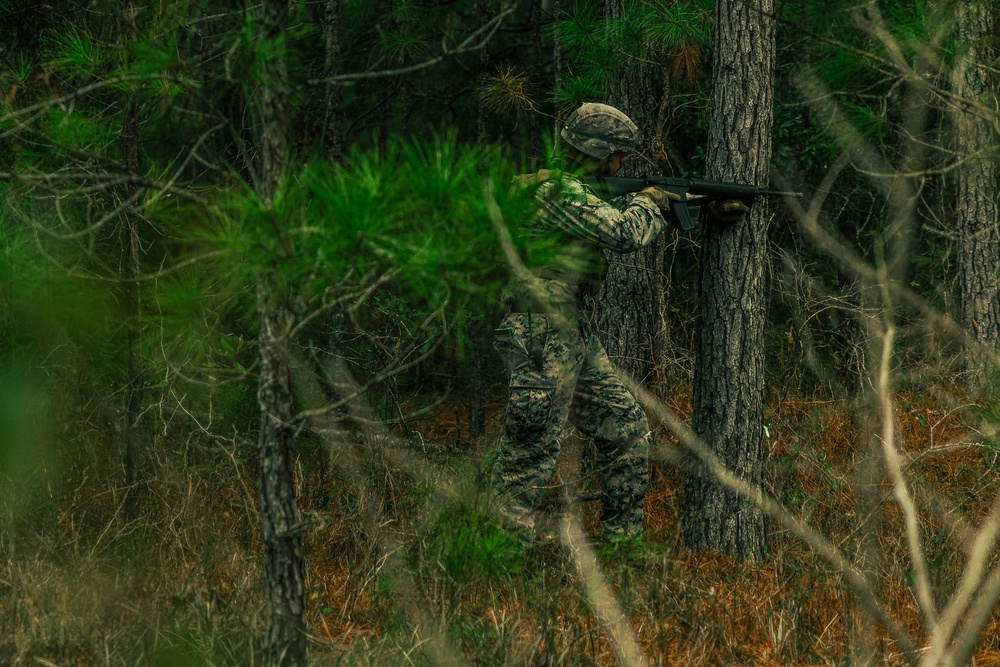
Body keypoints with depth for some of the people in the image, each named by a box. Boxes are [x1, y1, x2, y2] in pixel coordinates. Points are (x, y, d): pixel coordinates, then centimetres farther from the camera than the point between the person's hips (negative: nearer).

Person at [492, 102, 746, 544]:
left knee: (626, 428, 14)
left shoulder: (585, 192, 15)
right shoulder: (563, 193, -15)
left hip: (574, 338, 10)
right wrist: (647, 202, -3)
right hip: (543, 338, -10)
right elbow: (626, 232, -25)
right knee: (533, 448, -8)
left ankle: (622, 538, 21)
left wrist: (712, 209, 19)